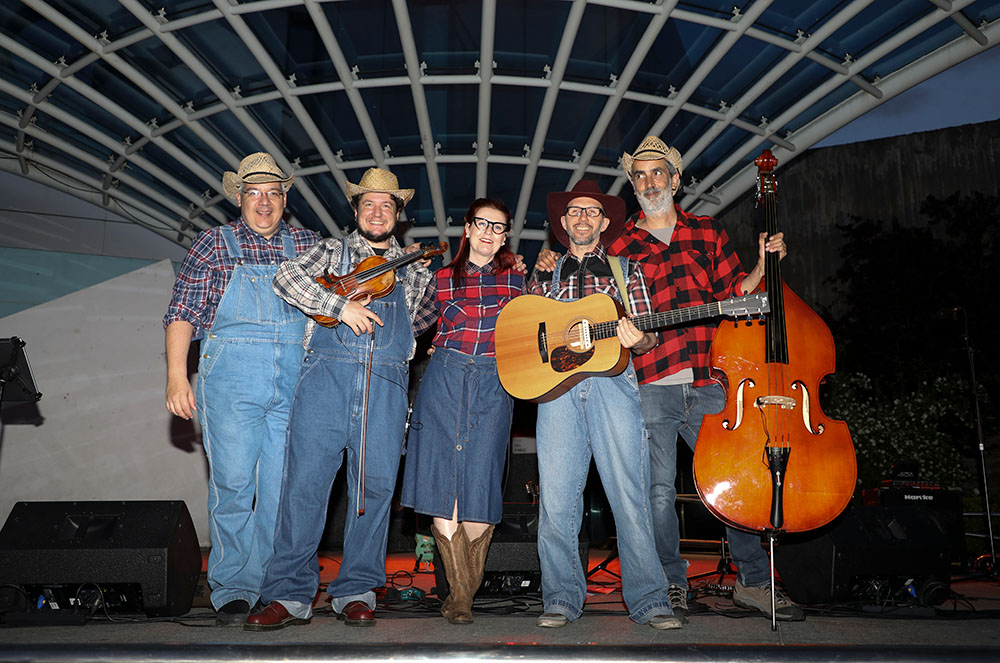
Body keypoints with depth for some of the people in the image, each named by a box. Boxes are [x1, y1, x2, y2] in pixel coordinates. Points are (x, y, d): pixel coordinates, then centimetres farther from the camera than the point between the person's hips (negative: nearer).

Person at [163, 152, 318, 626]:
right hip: (232, 378, -2)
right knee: (233, 483, -4)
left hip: (293, 382, 3)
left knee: (282, 487, 4)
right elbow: (183, 312, 3)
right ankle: (233, 589, 10)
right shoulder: (215, 244, 8)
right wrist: (177, 375, -7)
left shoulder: (306, 245, 15)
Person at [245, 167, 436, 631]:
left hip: (387, 379, 2)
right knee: (305, 478, -7)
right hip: (327, 371, -2)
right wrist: (341, 305, -10)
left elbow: (421, 321, 24)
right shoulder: (332, 250, 18)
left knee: (376, 484, -1)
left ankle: (355, 591, 11)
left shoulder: (415, 270, 25)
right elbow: (287, 278, 0)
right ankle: (290, 594, 0)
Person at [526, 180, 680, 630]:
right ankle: (562, 598, 9)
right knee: (556, 497, -3)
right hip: (556, 385, 1)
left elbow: (649, 339, 12)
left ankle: (648, 600, 3)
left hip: (611, 379, -1)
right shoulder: (544, 276, 22)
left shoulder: (625, 271, 18)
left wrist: (637, 339, -11)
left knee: (630, 495, -6)